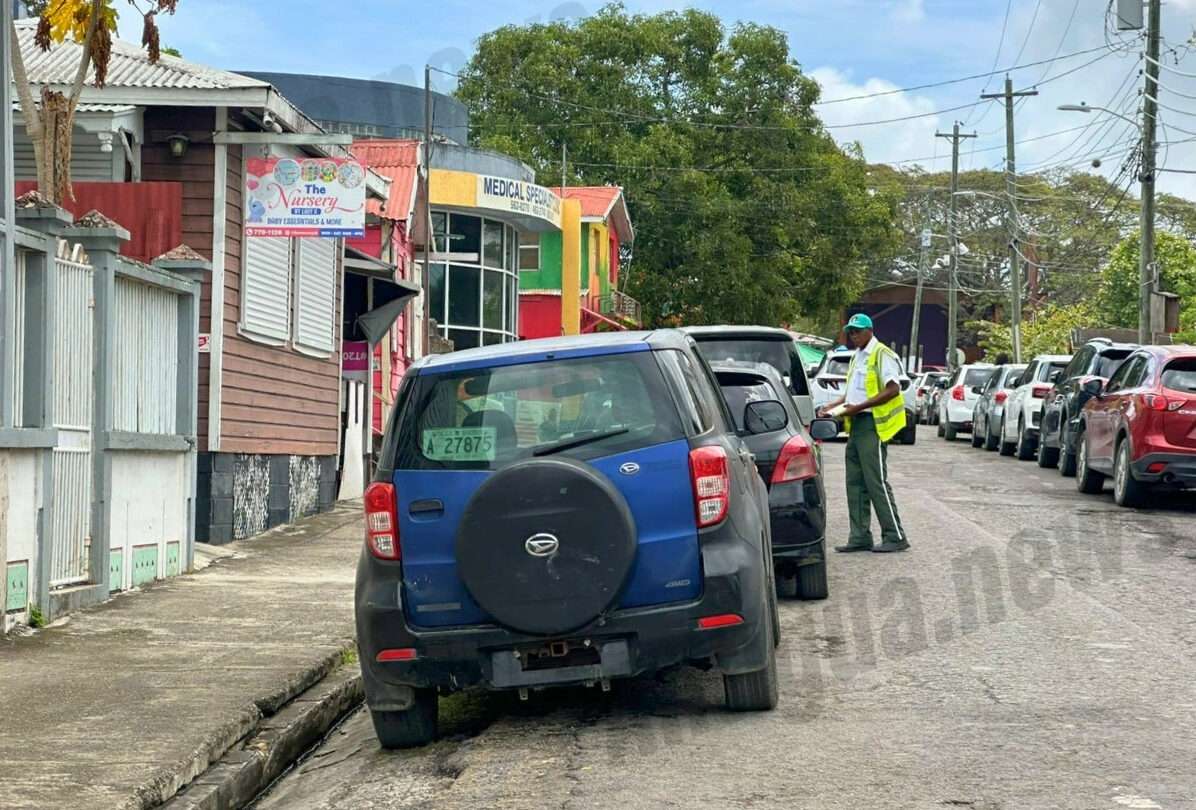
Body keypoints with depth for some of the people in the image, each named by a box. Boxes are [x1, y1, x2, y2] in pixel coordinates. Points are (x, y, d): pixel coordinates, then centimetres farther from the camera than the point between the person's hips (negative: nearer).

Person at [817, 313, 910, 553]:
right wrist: (835, 405, 11)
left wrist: (858, 407, -19)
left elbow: (892, 390, -17)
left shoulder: (882, 354, -9)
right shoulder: (856, 358, 20)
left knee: (876, 481, -10)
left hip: (873, 425, -9)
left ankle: (896, 536, -6)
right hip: (856, 425, 9)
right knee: (855, 483, 7)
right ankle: (860, 537, 9)